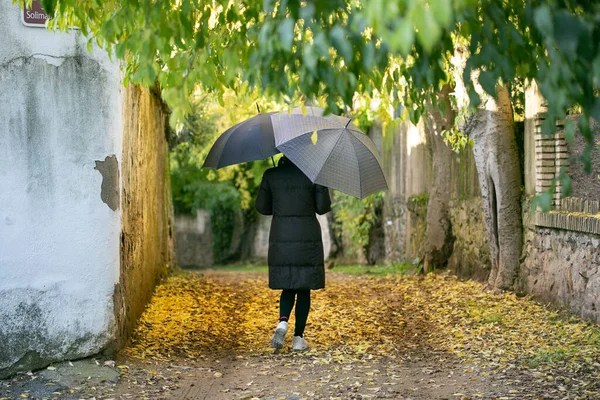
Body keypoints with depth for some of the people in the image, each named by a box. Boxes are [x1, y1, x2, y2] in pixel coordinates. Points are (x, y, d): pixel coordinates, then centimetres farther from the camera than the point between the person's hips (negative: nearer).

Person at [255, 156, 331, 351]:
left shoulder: (271, 175, 0)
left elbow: (261, 207, 4)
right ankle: (298, 337, 8)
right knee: (304, 288, 8)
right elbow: (323, 207, -3)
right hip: (308, 237, -1)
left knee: (288, 286, 14)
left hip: (281, 238, 2)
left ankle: (283, 322, -12)